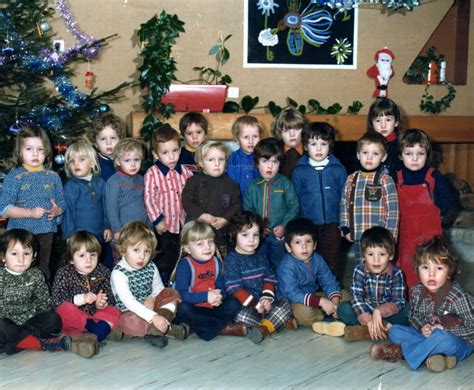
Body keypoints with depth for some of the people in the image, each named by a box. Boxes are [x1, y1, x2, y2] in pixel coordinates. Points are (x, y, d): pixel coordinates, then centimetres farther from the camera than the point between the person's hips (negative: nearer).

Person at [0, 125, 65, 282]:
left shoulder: (53, 177, 5)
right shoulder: (14, 176, -6)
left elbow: (61, 204, 11)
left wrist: (57, 211, -13)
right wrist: (31, 213, -21)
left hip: (46, 233, 3)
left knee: (43, 271, 15)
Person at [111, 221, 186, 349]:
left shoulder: (151, 268, 1)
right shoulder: (119, 273, -19)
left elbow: (159, 288, 14)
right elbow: (129, 302, -29)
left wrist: (152, 298, -12)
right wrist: (153, 317, -38)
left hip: (149, 308, 7)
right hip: (129, 313, -6)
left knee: (171, 293, -10)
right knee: (130, 322, -39)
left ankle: (154, 330, -28)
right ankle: (168, 329, -23)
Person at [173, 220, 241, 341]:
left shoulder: (216, 262, 5)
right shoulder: (185, 265, -15)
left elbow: (221, 286, 7)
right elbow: (181, 294, -23)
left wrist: (219, 296, -18)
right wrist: (206, 296, -27)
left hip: (211, 308, 5)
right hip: (193, 308, -5)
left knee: (233, 304, -14)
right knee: (183, 309, -35)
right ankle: (223, 328, -25)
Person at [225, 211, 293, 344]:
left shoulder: (260, 257, 17)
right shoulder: (231, 259, -4)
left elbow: (269, 279, 11)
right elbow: (234, 288, -11)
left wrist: (267, 298, -10)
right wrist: (255, 305, -16)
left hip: (263, 302, 6)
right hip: (243, 305, -5)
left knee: (285, 304, -17)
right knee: (243, 316, -36)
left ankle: (264, 328, -36)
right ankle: (277, 323, -21)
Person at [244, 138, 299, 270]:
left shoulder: (285, 183, -7)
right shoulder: (253, 187, 1)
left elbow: (294, 207, -8)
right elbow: (247, 209, 4)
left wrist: (284, 226, -17)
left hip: (280, 234, -2)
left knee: (278, 266, 10)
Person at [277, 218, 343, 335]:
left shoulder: (317, 259, -3)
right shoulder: (287, 266, -24)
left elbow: (329, 281, -2)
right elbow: (292, 294, -31)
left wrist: (335, 301, -21)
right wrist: (321, 302, -34)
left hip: (315, 295, 7)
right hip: (294, 302, -7)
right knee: (303, 312, -39)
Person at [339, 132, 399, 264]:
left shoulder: (385, 180, -4)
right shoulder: (351, 180, 8)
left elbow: (393, 210, -6)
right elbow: (344, 204, 14)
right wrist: (345, 229, 6)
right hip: (358, 239, 4)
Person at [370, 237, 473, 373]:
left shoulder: (459, 297, -21)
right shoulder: (417, 291, -5)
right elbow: (413, 315, 10)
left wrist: (444, 329, -21)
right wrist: (422, 327, -13)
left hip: (459, 343, -6)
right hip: (427, 336, 6)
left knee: (441, 337, -38)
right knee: (395, 331, -7)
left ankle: (400, 352, -21)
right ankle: (430, 353, -24)